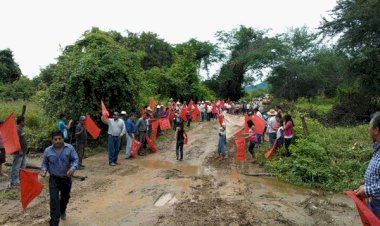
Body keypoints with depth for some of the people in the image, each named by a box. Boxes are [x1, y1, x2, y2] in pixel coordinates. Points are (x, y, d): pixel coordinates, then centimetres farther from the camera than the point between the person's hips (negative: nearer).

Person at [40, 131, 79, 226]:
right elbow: (44, 163, 6)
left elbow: (76, 159, -10)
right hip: (54, 179, -1)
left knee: (65, 198, 22)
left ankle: (62, 211, 52)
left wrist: (73, 168, -30)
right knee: (54, 200, -12)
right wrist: (44, 170, -14)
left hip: (66, 178, 1)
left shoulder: (70, 148, -11)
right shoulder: (48, 150, -6)